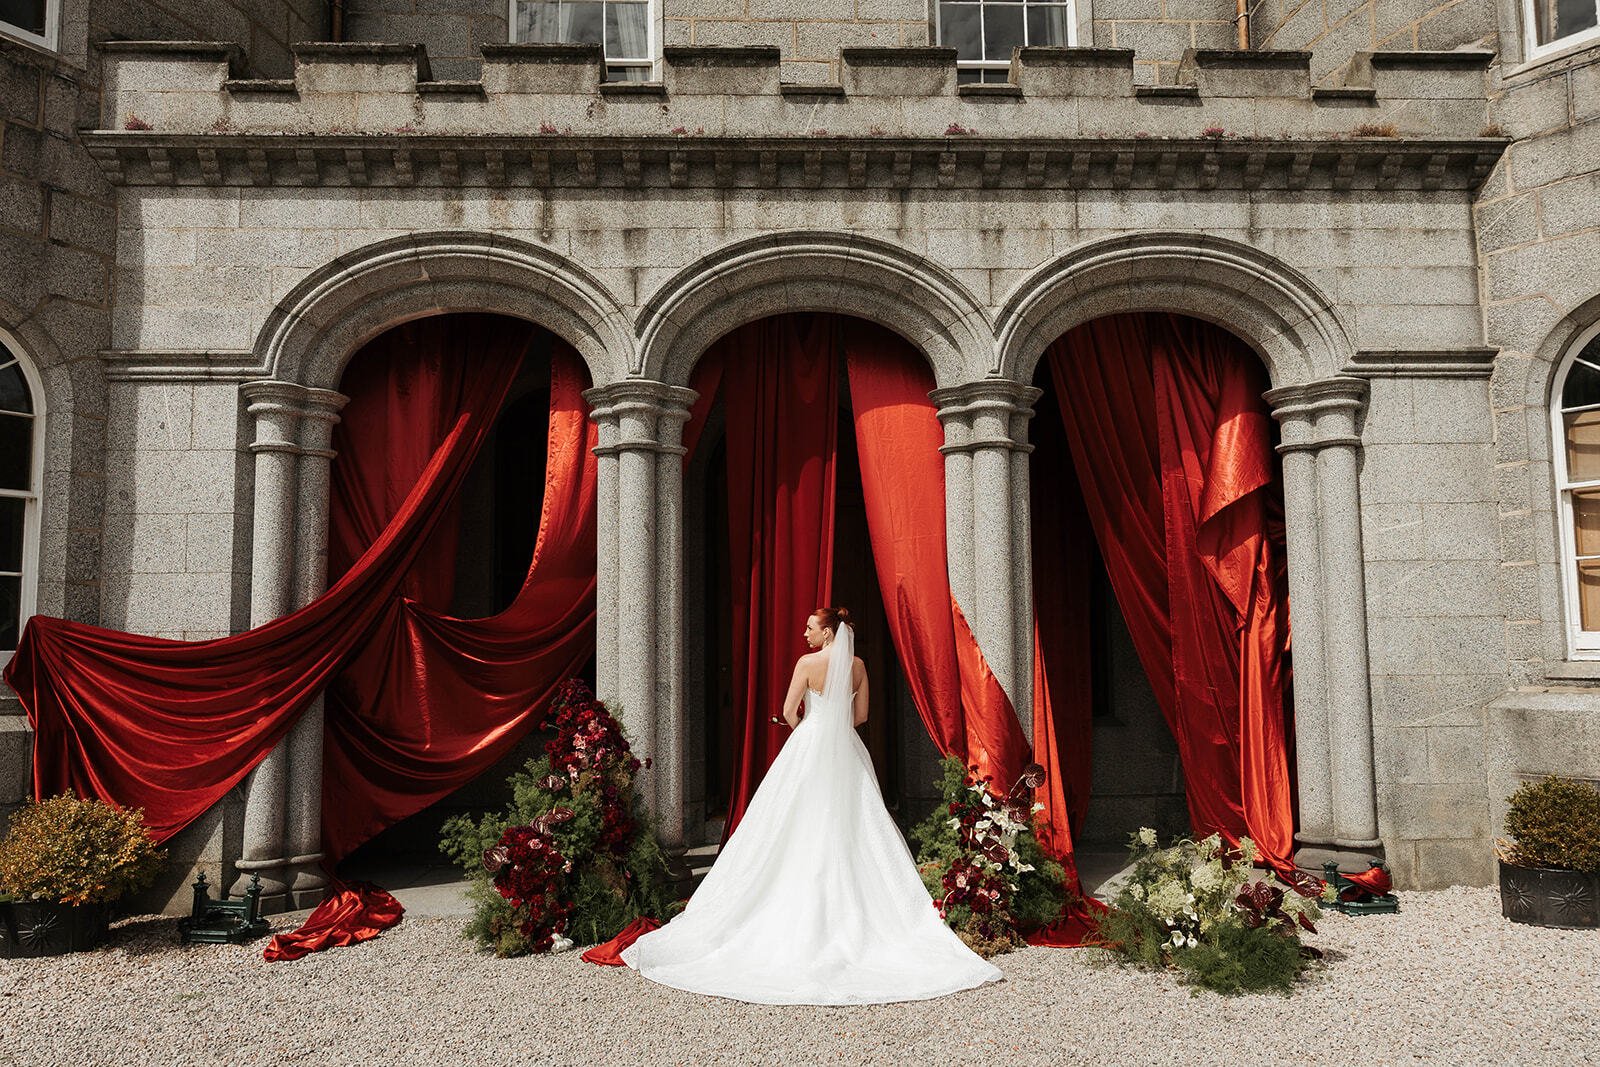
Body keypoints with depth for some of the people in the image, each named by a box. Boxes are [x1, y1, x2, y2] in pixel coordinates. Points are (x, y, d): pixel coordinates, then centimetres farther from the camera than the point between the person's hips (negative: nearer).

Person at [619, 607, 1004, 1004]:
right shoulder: (858, 666, 4)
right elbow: (860, 715, 10)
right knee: (852, 827, 8)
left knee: (805, 830, 2)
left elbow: (789, 712, -7)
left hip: (810, 747, -5)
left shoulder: (808, 663, -10)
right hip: (847, 750, 5)